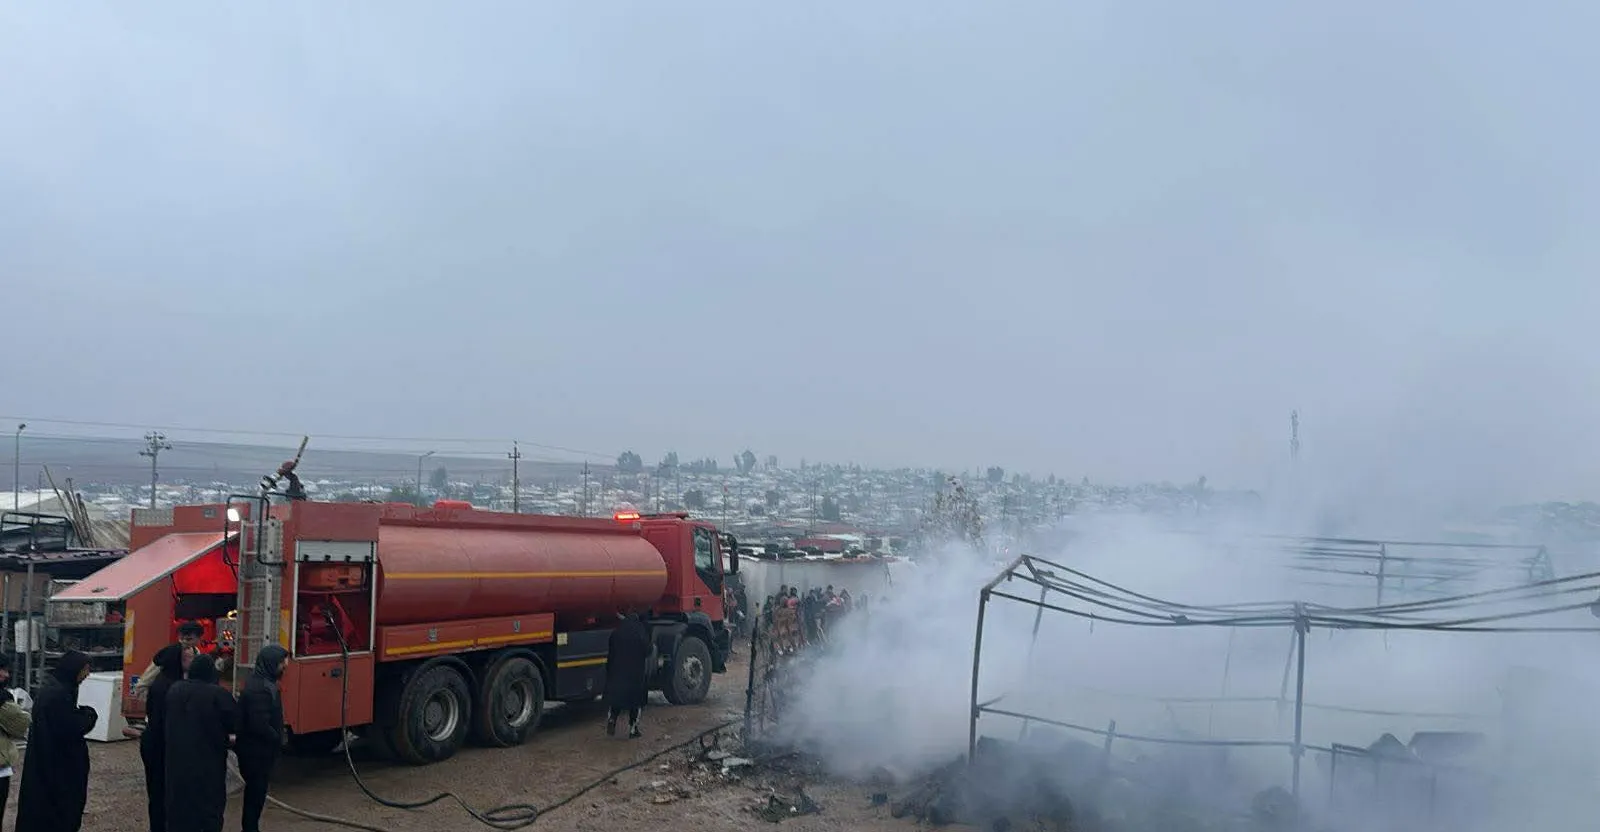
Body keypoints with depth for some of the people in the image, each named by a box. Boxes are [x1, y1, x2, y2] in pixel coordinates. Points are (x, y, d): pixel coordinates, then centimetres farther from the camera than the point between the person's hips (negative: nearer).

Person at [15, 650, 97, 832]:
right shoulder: (59, 694, -23)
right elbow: (71, 728, -23)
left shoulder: (54, 687, 8)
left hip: (46, 757, 10)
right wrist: (89, 714, -8)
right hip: (56, 762, -10)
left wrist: (83, 714, 1)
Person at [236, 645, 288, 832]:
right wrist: (278, 739, -13)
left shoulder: (262, 682, 7)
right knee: (256, 790, 1)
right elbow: (260, 725, -28)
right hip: (256, 750, -10)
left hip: (258, 748, 10)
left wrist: (276, 738, 10)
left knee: (256, 789, 19)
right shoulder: (259, 689, -25)